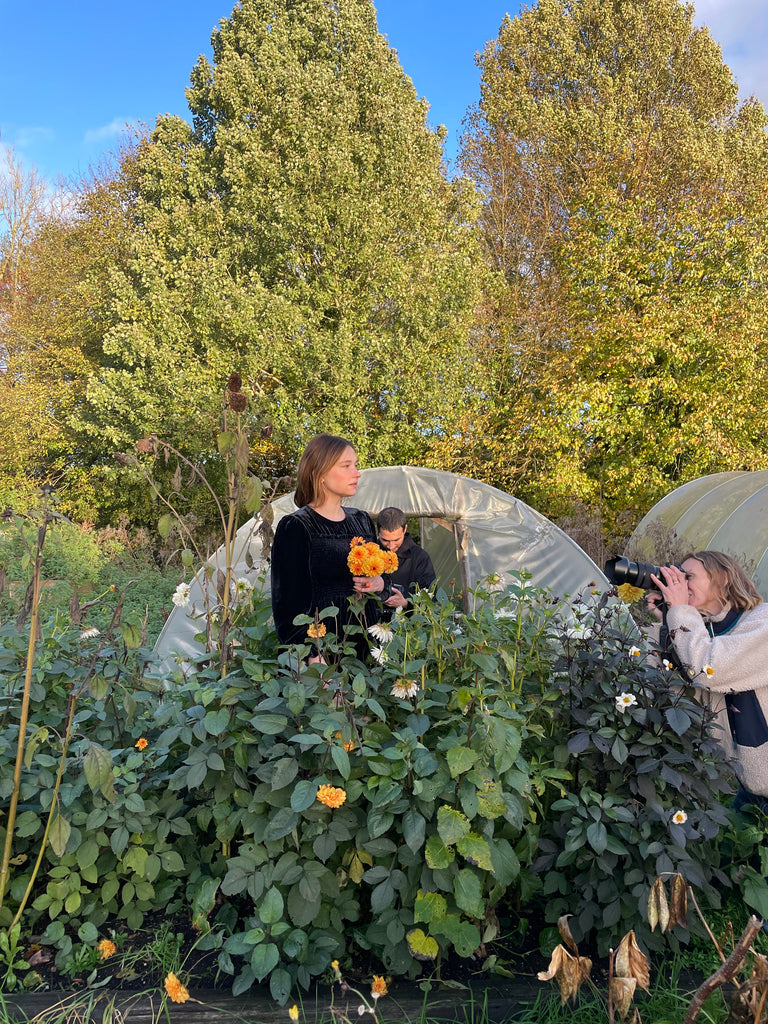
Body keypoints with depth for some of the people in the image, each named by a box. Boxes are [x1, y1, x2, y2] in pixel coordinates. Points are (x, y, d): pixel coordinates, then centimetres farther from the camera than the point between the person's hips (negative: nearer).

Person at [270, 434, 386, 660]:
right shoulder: (296, 527, -9)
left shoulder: (362, 520, 10)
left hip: (368, 643, 6)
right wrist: (312, 657, -21)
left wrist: (380, 584, -1)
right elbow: (289, 601, -12)